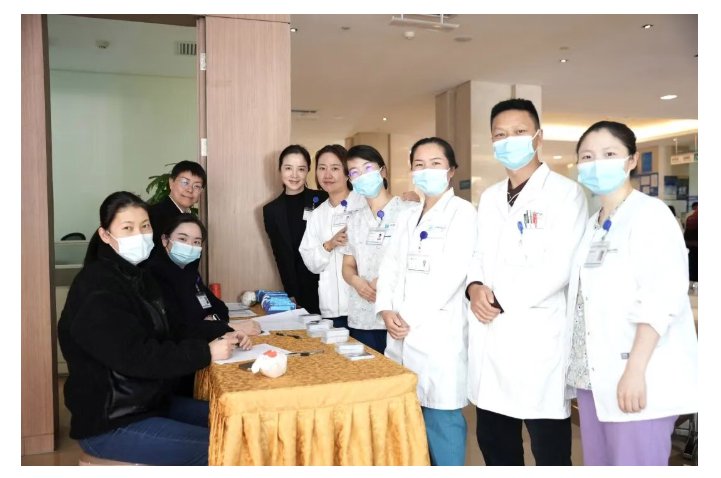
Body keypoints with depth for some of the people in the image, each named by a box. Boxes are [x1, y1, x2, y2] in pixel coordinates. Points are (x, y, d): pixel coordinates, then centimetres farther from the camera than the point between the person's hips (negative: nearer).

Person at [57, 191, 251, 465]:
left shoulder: (138, 276, 9)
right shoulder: (97, 291, -20)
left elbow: (171, 331, 9)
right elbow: (138, 357, -27)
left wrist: (222, 335, -6)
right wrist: (206, 352, -24)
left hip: (148, 402, 9)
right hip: (109, 424, -9)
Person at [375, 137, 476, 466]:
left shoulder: (462, 212, -3)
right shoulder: (407, 216, 17)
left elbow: (452, 273, -14)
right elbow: (390, 266, 11)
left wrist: (411, 316, -14)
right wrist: (386, 310, -5)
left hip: (438, 331, -6)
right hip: (401, 331, 6)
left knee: (440, 416, 0)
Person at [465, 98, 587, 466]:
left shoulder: (564, 192, -6)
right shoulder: (489, 197, 16)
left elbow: (558, 267, -16)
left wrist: (501, 300, -13)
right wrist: (475, 287, -5)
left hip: (538, 338, -6)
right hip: (489, 336, 6)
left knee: (548, 450, 7)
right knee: (493, 442, 16)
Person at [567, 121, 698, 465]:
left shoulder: (650, 213, -8)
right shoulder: (592, 224, 14)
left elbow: (662, 296, -18)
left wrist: (635, 369, -22)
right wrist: (581, 365, 11)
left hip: (637, 375, -7)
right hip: (594, 373, 7)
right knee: (597, 463, 14)